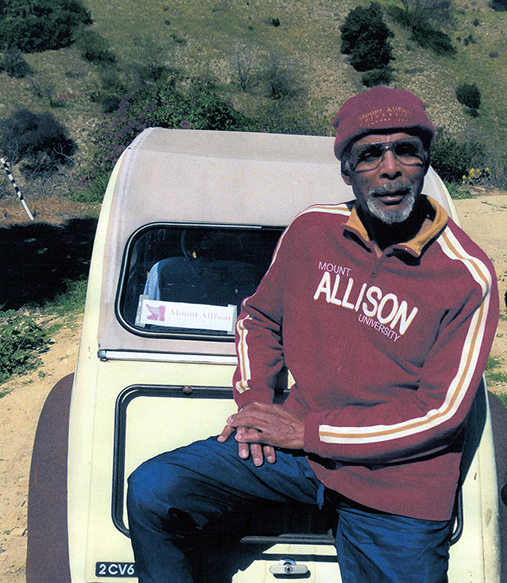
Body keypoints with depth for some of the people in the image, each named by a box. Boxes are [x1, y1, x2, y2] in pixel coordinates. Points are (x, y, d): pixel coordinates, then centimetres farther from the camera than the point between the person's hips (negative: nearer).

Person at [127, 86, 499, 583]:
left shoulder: (468, 278, -13)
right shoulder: (311, 231, -1)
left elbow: (442, 410, -14)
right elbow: (260, 315, 14)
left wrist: (310, 432, -16)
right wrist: (252, 399, -2)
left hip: (398, 495, -2)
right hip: (293, 442, 3)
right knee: (151, 492, -10)